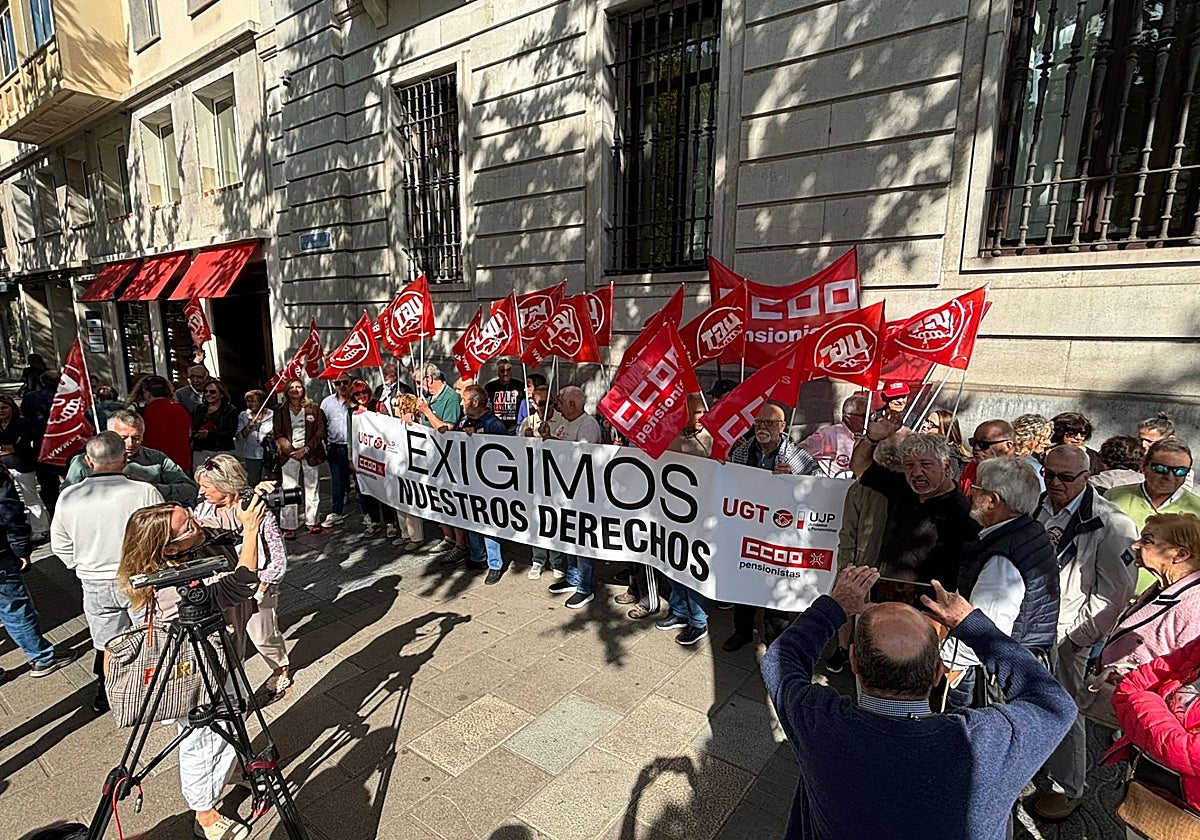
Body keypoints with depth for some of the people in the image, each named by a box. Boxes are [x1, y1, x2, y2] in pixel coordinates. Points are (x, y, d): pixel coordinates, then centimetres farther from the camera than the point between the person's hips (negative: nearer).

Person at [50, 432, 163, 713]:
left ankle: (105, 695, 37)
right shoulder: (145, 492, -21)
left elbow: (61, 546, 5)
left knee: (106, 642, 21)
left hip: (95, 586, 3)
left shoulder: (68, 497, -10)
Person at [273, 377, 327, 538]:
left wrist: (306, 449, -10)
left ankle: (311, 521, 17)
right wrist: (290, 450, -11)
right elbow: (278, 435, 3)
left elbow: (320, 431, 0)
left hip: (310, 453, 0)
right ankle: (288, 527, 1)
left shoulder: (314, 408, 5)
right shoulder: (281, 411, 7)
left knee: (312, 488, 6)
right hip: (290, 453, 0)